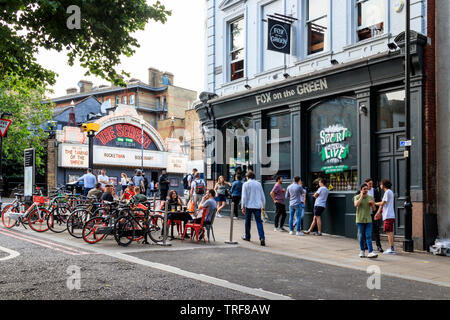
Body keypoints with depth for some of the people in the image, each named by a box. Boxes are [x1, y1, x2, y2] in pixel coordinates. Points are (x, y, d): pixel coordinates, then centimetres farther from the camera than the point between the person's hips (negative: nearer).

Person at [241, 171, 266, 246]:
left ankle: (247, 236, 24)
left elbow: (244, 197, -4)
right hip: (257, 206, 2)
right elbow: (262, 196, 11)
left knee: (248, 221, 13)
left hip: (249, 206, -2)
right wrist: (263, 206, 20)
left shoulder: (246, 184, -1)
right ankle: (262, 238, -16)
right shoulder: (258, 184, 8)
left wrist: (243, 207, 2)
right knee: (259, 222, -2)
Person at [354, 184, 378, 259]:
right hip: (360, 220, -2)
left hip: (368, 219, 2)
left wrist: (373, 204, -8)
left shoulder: (370, 197, 8)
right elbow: (356, 205, -22)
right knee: (361, 236, 5)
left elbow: (374, 208, 14)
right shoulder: (357, 197, -2)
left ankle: (371, 252, -11)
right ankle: (362, 251, 19)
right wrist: (361, 196, -16)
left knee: (368, 236, -6)